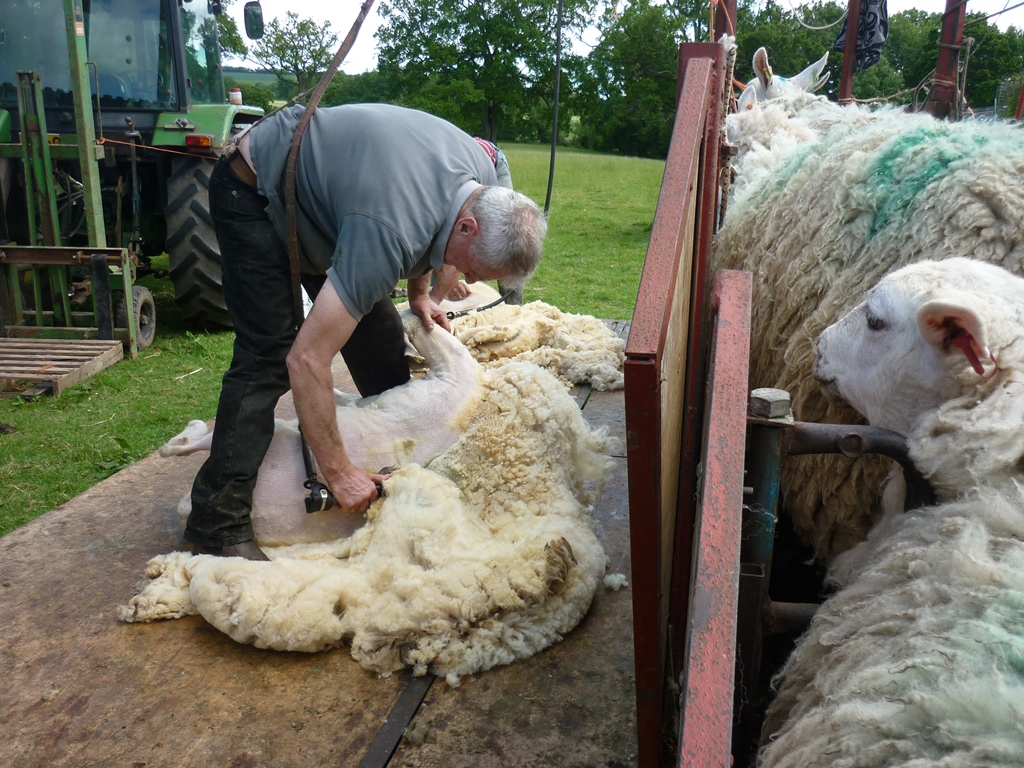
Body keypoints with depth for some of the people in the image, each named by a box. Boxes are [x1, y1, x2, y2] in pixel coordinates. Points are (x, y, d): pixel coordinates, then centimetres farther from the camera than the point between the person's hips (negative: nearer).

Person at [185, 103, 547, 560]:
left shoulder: (481, 173, -16)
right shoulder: (388, 233, -41)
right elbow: (305, 359, -40)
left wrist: (420, 291, 3)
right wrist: (339, 472, -34)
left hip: (318, 185, 8)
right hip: (253, 193, -8)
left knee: (377, 334, 6)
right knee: (268, 355, -17)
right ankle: (217, 529, -10)